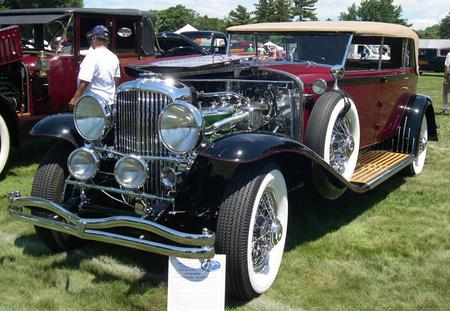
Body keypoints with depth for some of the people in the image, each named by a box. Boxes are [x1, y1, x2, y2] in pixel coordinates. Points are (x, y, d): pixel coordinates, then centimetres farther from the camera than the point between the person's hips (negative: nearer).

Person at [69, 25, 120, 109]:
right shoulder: (114, 57, 8)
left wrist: (75, 99, -14)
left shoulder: (92, 56, -16)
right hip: (109, 101, 8)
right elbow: (116, 79, 16)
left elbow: (84, 82, -20)